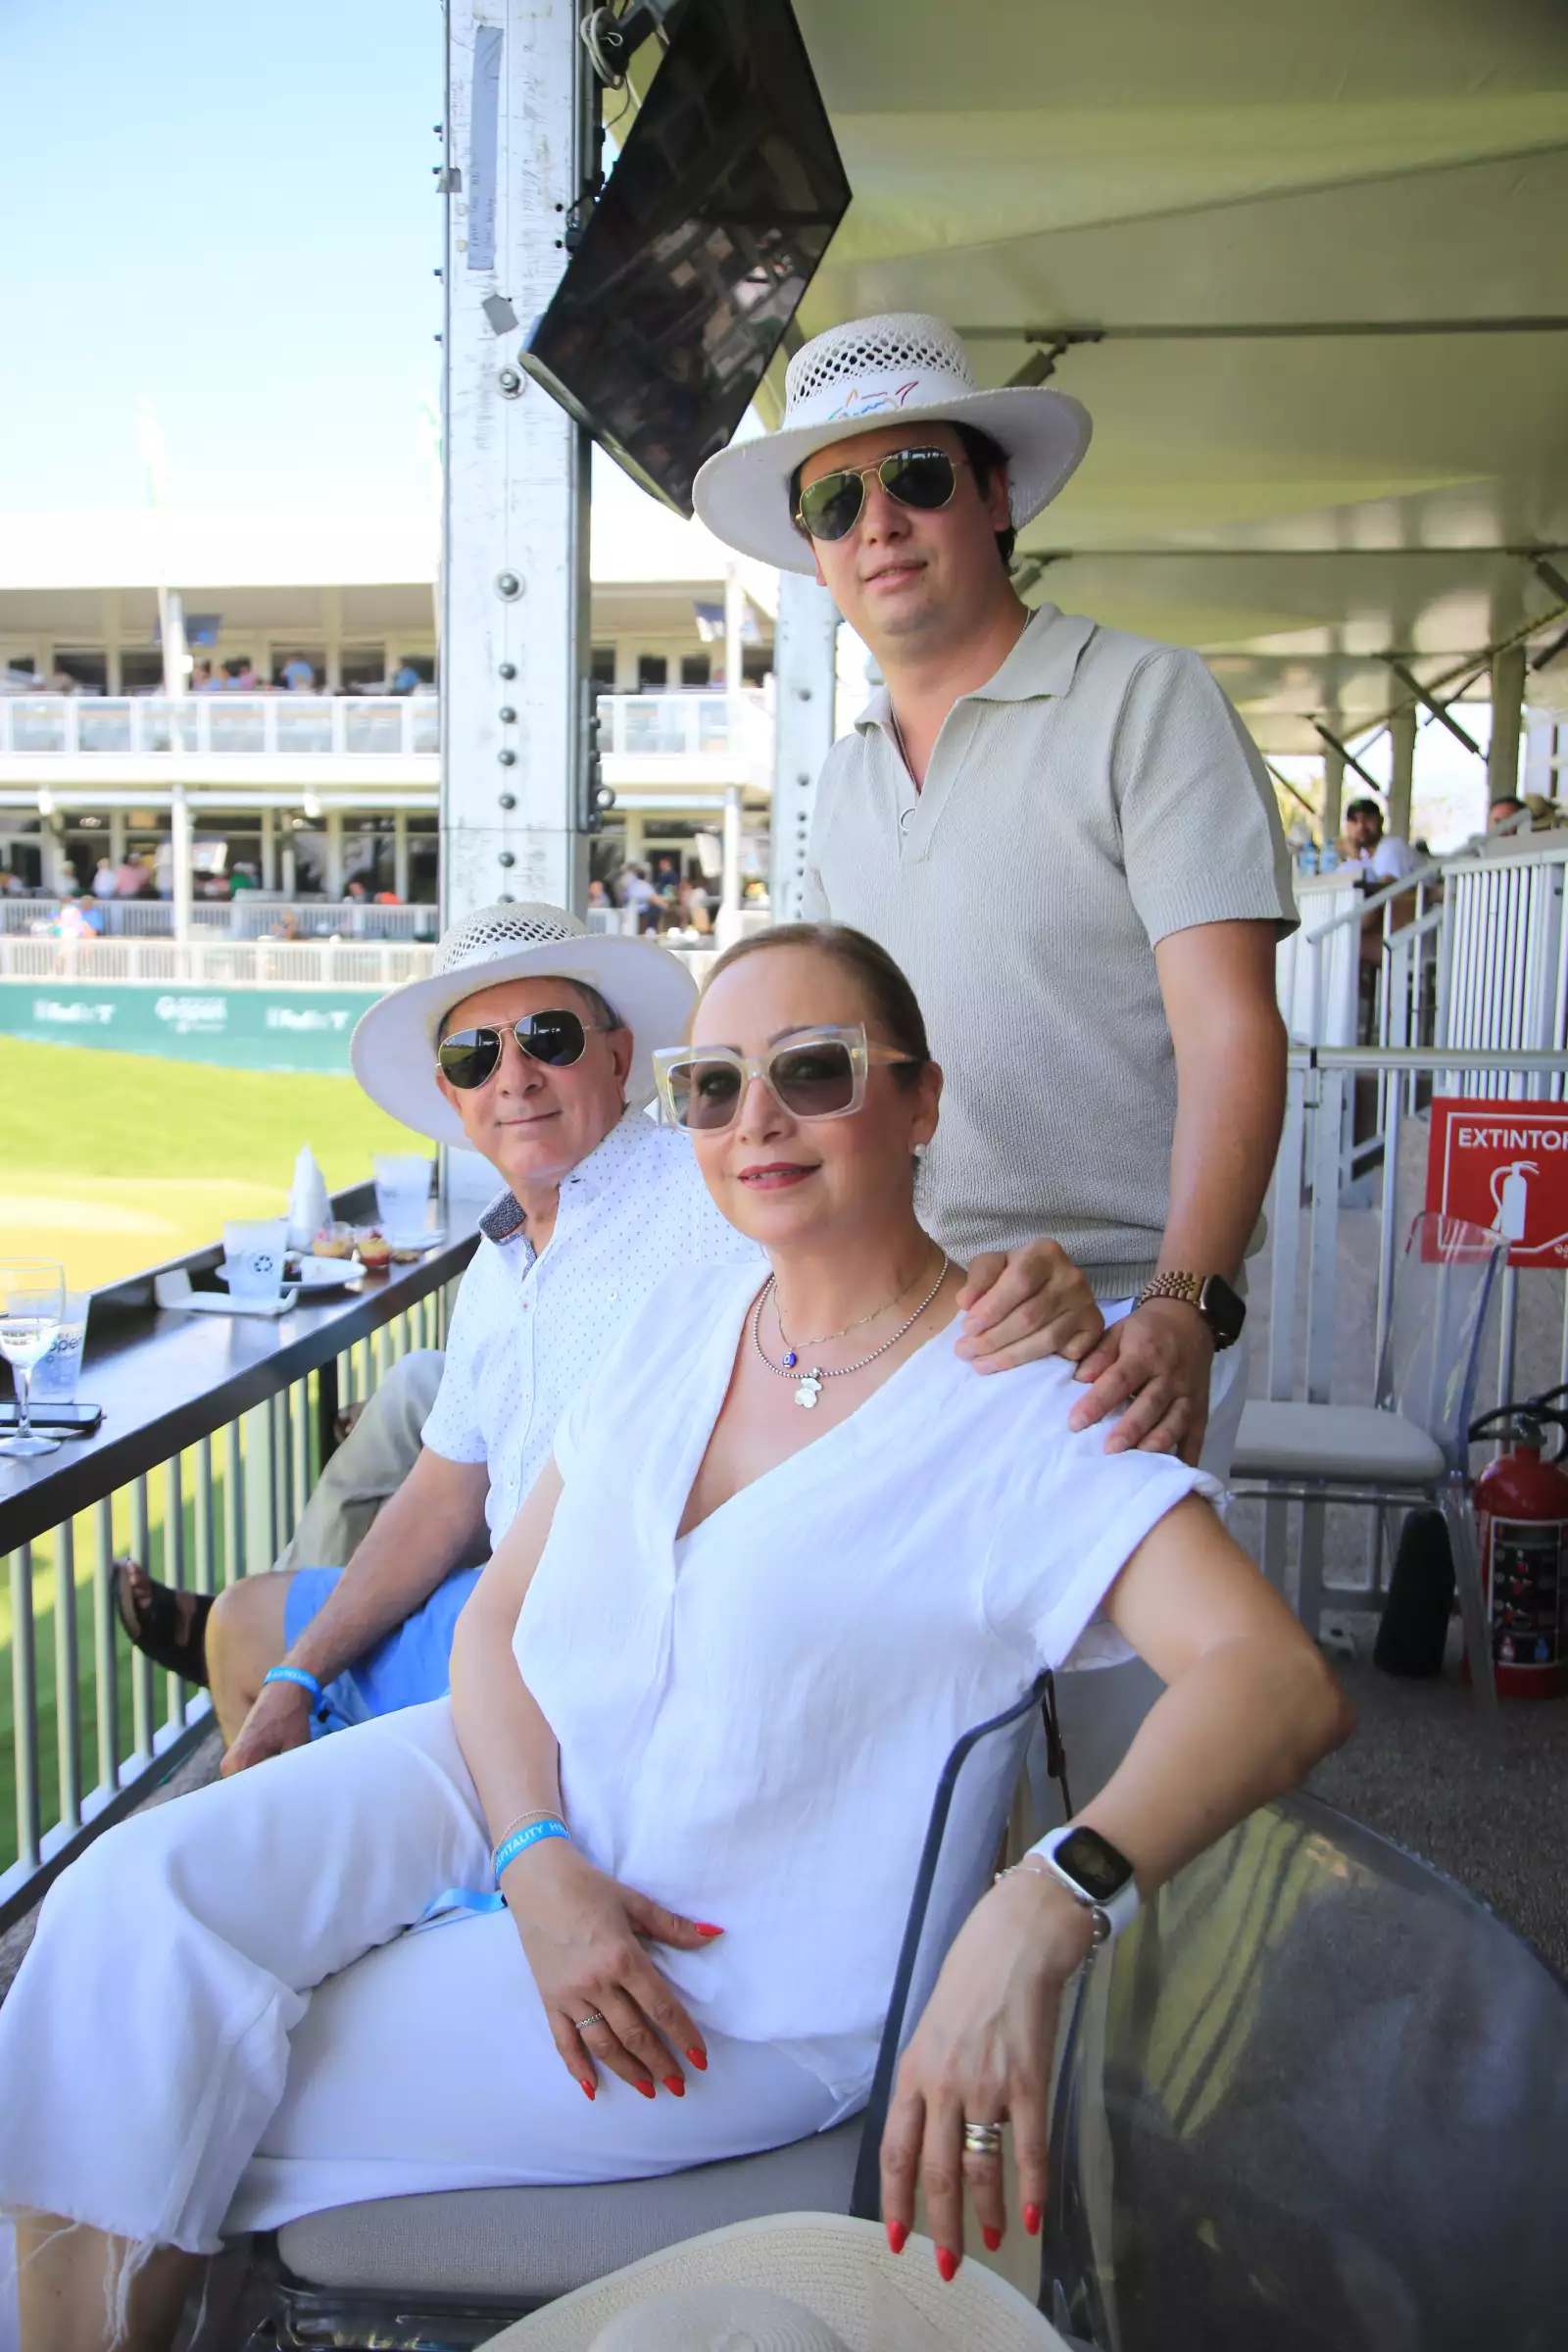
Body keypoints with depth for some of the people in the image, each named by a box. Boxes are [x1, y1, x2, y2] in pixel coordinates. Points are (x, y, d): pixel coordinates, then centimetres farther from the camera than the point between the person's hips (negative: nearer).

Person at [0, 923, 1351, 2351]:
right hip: (516, 1792, 6)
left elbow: (1281, 1680, -30)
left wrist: (1044, 1910, -46)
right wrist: (540, 1863, -13)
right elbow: (499, 1618, 4)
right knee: (134, 1907, -14)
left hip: (734, 1990, -5)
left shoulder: (1019, 1407, -19)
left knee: (172, 2097, -11)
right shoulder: (683, 1323, 1)